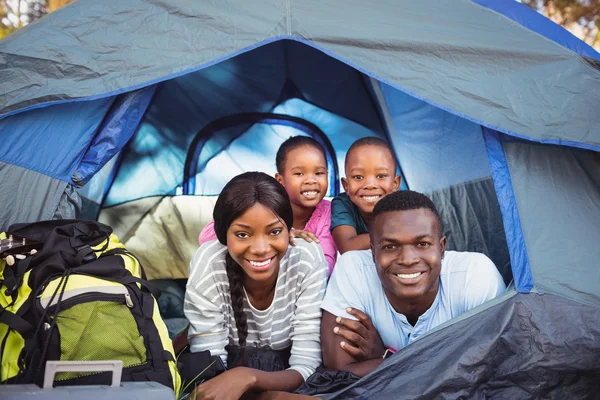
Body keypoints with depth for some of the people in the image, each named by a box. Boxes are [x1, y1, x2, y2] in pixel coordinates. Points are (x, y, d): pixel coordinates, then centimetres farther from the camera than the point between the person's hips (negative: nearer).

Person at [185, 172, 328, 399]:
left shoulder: (308, 259, -23)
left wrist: (247, 377, -38)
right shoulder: (208, 264, -23)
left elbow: (306, 368, -22)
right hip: (227, 377, 0)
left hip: (283, 379, 0)